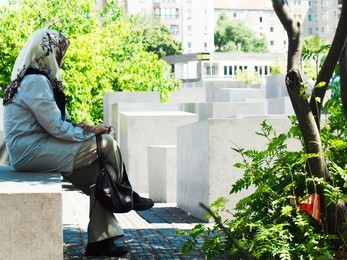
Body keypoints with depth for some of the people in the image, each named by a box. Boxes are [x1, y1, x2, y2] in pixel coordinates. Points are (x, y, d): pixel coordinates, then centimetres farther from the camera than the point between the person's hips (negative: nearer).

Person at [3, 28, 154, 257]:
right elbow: (55, 127, -20)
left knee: (102, 172, 2)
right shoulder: (36, 82, -18)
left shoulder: (35, 78, 16)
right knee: (107, 142, -11)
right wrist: (89, 132, -6)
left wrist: (78, 126, 1)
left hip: (32, 150, 11)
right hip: (33, 152, -11)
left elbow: (55, 118, 19)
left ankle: (100, 239, 3)